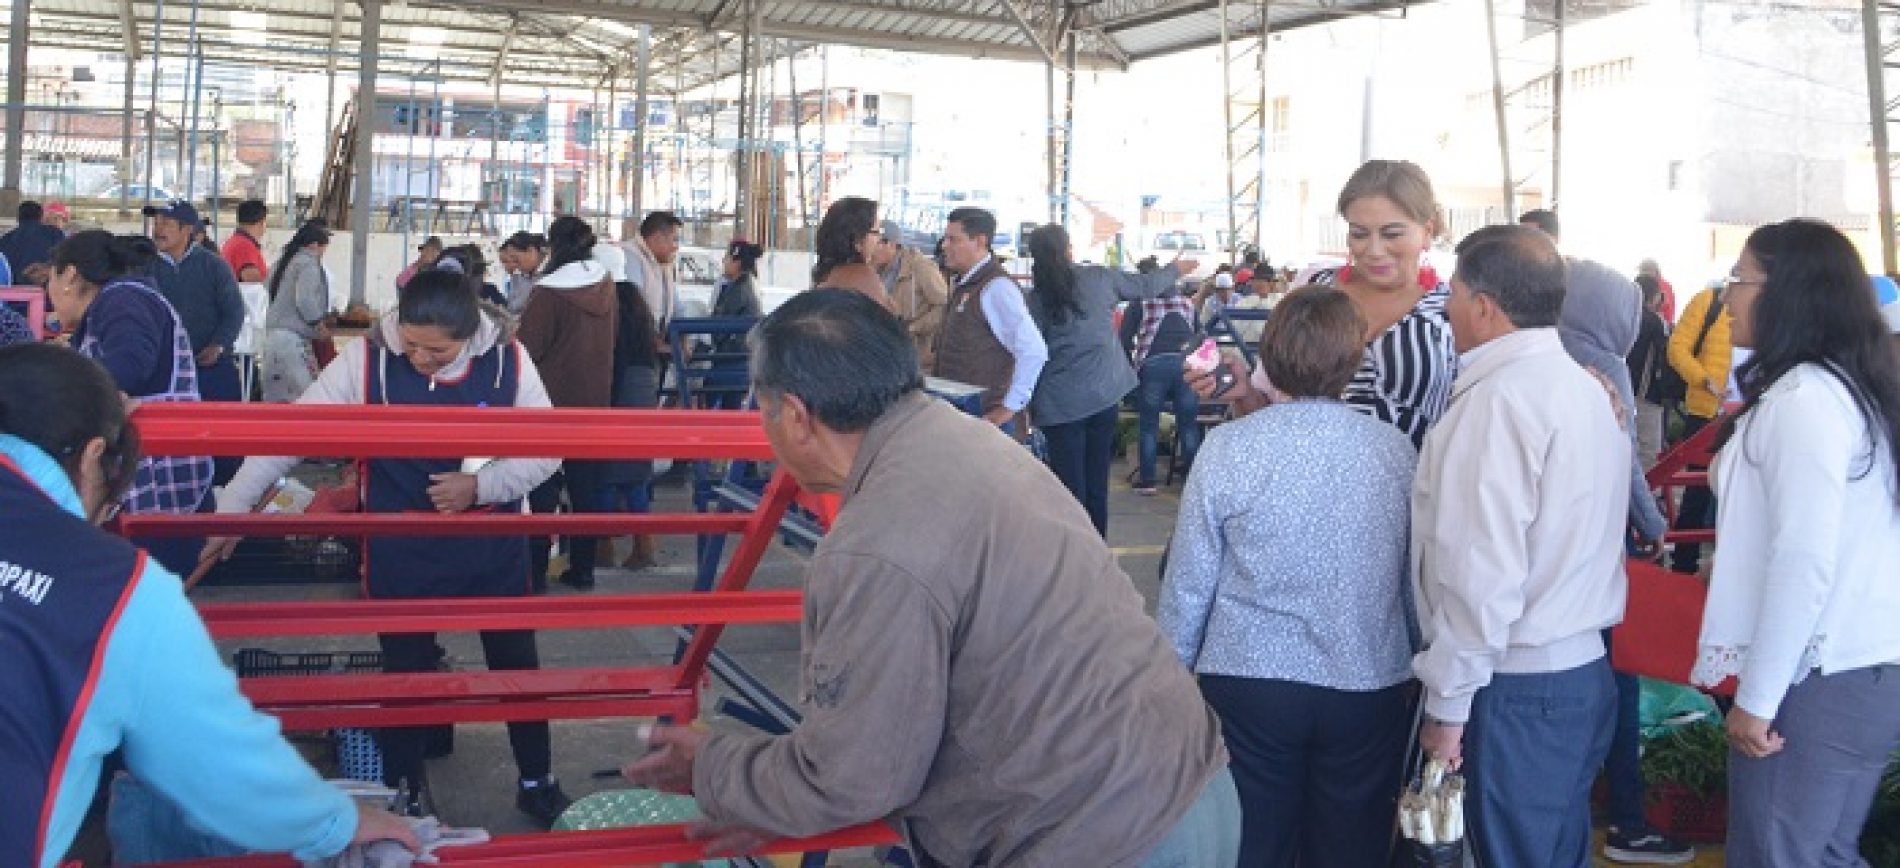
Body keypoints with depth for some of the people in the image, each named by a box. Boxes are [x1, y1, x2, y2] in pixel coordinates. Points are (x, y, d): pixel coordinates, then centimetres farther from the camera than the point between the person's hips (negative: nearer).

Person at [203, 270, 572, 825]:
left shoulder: (508, 359, -13)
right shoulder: (366, 360, -16)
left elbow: (547, 449, -6)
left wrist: (482, 486, -21)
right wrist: (231, 509, -14)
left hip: (495, 546, 1)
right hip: (403, 551, -1)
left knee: (517, 665, 14)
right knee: (404, 673, 12)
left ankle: (537, 783, 34)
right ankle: (403, 793, 34)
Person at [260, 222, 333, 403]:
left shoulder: (286, 261, 19)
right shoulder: (307, 263, -8)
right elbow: (304, 300, -18)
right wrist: (320, 323, -4)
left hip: (272, 332, 10)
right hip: (291, 337, -10)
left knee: (275, 396, 11)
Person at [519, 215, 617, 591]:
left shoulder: (548, 292, -17)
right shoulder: (606, 286, 0)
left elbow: (528, 348, -12)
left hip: (552, 403, -5)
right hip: (595, 400, 5)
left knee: (543, 489, 3)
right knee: (586, 488, 11)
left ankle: (536, 569, 4)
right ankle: (582, 568, 14)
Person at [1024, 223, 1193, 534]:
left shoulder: (1035, 299, -5)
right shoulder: (1100, 278, -1)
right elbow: (1145, 286, 13)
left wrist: (1031, 404, 7)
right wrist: (1176, 270, 32)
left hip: (1061, 403, -2)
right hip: (1104, 394, 2)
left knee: (1071, 485, 2)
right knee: (1097, 481, 12)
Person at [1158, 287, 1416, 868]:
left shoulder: (1227, 448, -10)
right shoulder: (1397, 450, -4)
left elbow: (1188, 584, -5)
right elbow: (1417, 578, 6)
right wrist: (1416, 669, 22)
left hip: (1250, 685, -2)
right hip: (1369, 688, 2)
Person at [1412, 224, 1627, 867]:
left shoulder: (1498, 399, -17)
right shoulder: (1583, 386, 10)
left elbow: (1481, 573, -21)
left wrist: (1447, 704, -14)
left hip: (1518, 685, -9)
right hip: (1584, 669, 9)